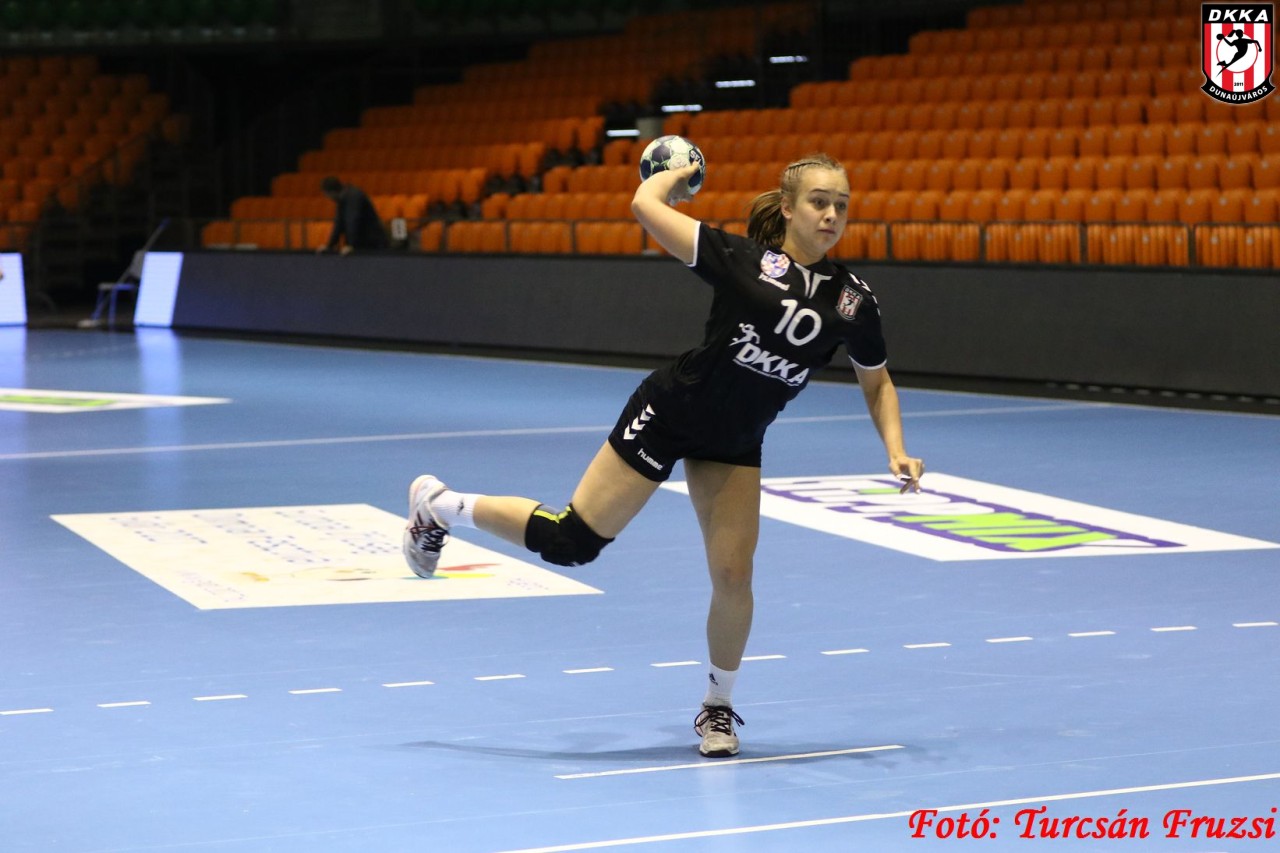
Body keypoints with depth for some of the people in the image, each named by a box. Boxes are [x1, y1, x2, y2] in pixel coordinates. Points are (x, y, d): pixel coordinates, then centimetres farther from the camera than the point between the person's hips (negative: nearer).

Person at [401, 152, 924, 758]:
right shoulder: (742, 258, -18)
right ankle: (437, 505, 20)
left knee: (733, 575, -5)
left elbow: (877, 384, 9)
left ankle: (718, 706, 19)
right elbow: (646, 204, -18)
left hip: (735, 445, 4)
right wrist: (678, 173, 2)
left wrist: (896, 452, -5)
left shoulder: (853, 301, -6)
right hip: (669, 413, -4)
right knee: (568, 542, -2)